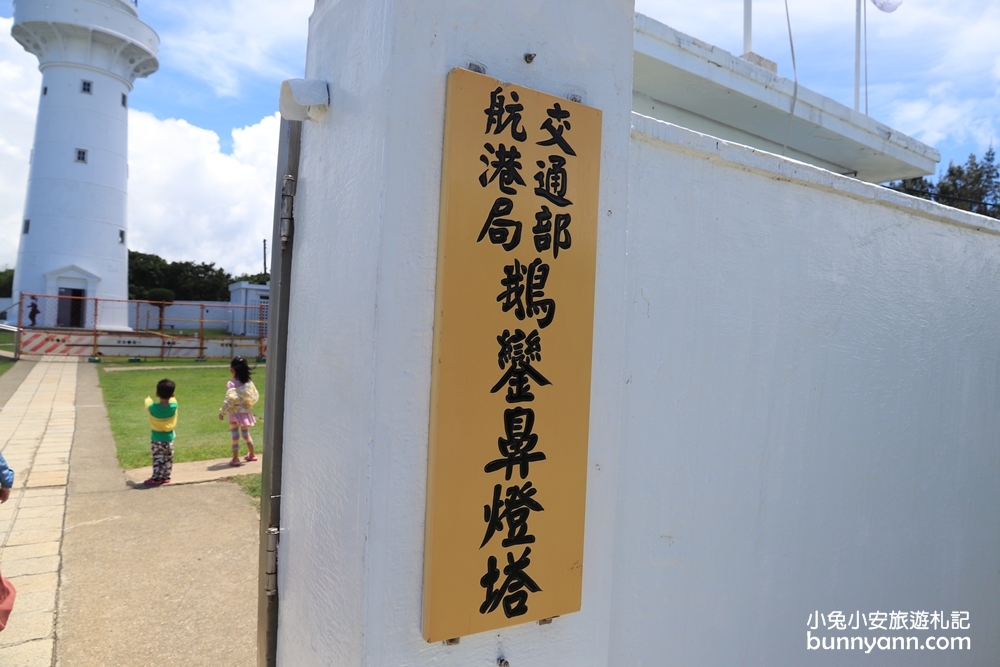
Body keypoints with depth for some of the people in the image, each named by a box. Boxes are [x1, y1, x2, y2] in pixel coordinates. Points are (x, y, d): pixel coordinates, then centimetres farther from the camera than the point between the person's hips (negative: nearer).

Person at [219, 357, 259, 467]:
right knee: (246, 434, 20)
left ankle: (235, 459, 9)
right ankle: (251, 455, 32)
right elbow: (255, 396, 5)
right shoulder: (248, 383, -1)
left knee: (235, 436, 4)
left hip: (235, 413, -5)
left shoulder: (232, 384, -18)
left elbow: (230, 400, -24)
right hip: (246, 413, 6)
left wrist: (222, 412, -14)